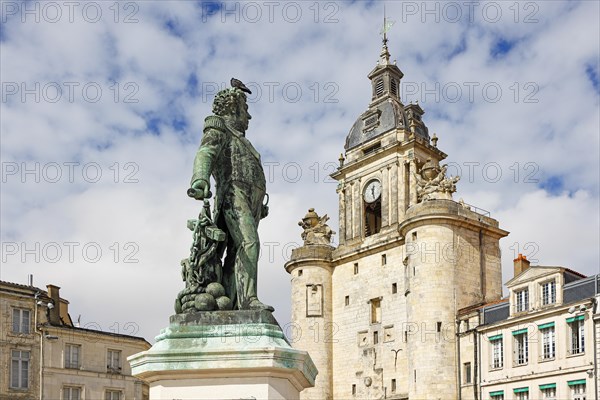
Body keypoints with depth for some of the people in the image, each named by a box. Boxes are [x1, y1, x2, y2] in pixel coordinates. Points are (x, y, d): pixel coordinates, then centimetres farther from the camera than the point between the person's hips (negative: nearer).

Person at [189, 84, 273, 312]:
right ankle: (248, 299, -37)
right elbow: (204, 154, -14)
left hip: (251, 201, 8)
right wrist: (200, 178, -35)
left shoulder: (240, 140, 36)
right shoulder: (218, 132, 7)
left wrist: (260, 205, 32)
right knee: (249, 243, -26)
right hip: (233, 197, -8)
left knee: (235, 253, -4)